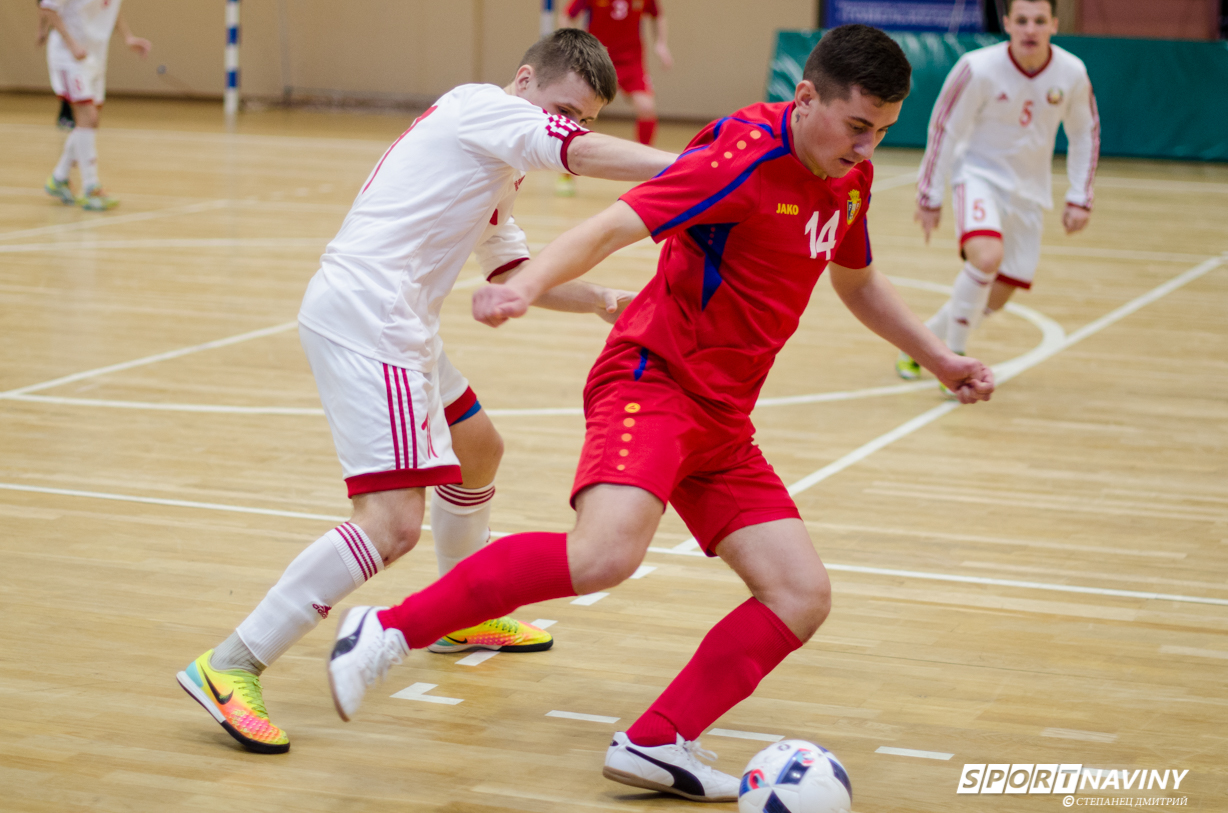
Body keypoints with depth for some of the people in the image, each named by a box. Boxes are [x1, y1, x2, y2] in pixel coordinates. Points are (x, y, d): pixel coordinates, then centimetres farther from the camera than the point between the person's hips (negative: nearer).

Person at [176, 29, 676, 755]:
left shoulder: (493, 172, 24)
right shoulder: (485, 106, -6)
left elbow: (516, 272, 26)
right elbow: (587, 155, -21)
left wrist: (604, 302, 13)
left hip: (398, 326, 11)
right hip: (364, 319, -11)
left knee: (478, 449, 30)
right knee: (395, 522, -19)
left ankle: (463, 617, 50)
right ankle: (230, 668, -14)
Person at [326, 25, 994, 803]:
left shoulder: (851, 177, 10)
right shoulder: (745, 159, -16)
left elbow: (858, 281, 30)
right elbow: (614, 226, -26)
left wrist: (939, 359, 28)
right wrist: (527, 284, -42)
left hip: (722, 420, 9)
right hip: (653, 381, -9)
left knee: (803, 597, -3)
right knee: (604, 553, -32)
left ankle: (656, 744, 0)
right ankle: (388, 630, -20)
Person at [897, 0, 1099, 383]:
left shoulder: (1072, 73, -10)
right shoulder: (978, 68, -20)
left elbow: (1085, 134, 6)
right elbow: (943, 128, -9)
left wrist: (1079, 199, 3)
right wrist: (929, 198, -6)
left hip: (1029, 190, 4)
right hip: (979, 175, -4)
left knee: (997, 296, 5)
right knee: (986, 257, -32)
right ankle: (954, 355, -12)